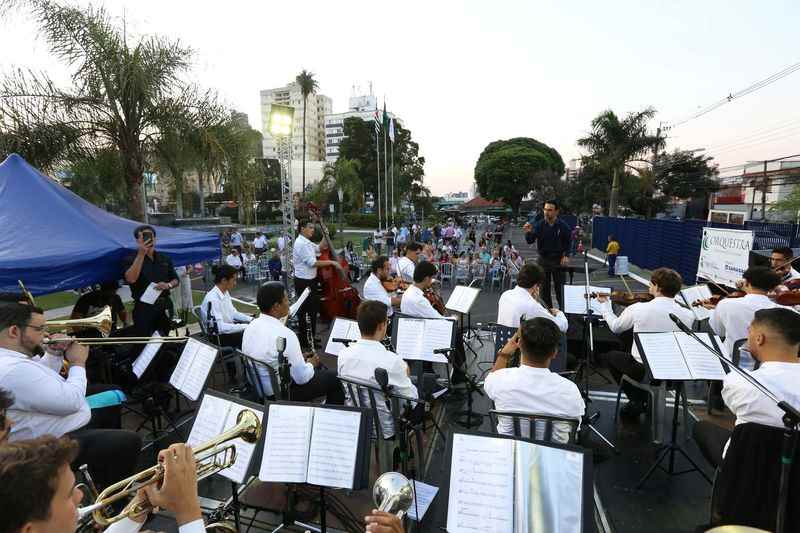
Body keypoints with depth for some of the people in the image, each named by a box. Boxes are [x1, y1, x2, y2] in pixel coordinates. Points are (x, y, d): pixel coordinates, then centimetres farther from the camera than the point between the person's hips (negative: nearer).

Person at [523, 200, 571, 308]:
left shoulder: (563, 226, -5)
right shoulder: (539, 225, -4)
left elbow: (568, 243, 6)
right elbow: (530, 241, -10)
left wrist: (566, 255, -7)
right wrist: (528, 232, -29)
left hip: (558, 260, -1)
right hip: (543, 259, 1)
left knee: (560, 288, 2)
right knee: (544, 288, 6)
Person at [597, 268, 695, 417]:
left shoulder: (638, 309, -17)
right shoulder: (688, 315, -9)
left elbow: (615, 327, 2)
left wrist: (605, 303, 18)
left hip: (642, 371, -4)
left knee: (610, 356, 23)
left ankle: (637, 400, 17)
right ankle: (649, 399, 27)